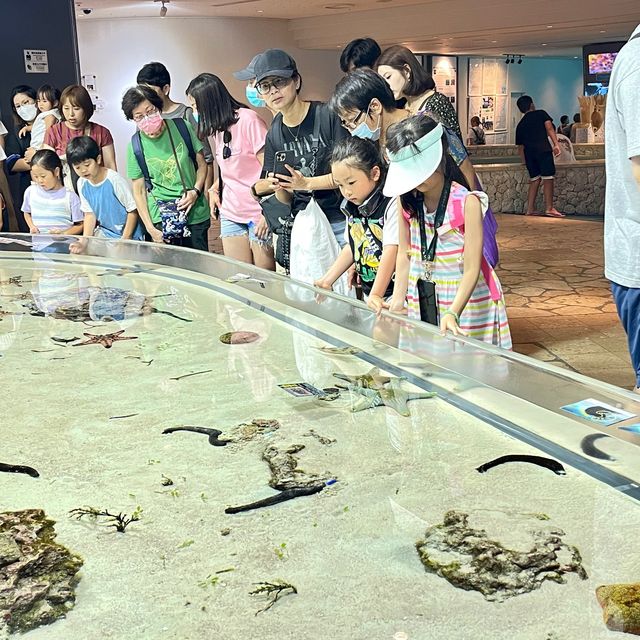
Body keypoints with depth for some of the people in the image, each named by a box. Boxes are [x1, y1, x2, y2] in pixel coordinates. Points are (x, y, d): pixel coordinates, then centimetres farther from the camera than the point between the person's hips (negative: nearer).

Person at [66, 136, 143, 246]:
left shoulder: (115, 180, -20)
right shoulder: (82, 184, -2)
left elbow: (133, 211, -14)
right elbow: (89, 214, 4)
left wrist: (125, 239, -16)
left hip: (127, 235, -6)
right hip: (104, 232, 6)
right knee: (77, 251, -5)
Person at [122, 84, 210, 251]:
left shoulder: (182, 128, -2)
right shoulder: (136, 145, -4)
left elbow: (202, 165, 9)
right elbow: (139, 191, 1)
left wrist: (196, 191, -9)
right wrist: (150, 228, -5)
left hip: (196, 213, 1)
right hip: (161, 219, -1)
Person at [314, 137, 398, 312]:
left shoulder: (391, 204, -15)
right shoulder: (352, 207, 8)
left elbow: (391, 250, -20)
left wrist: (376, 295, -25)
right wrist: (327, 280, 13)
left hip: (393, 295, -6)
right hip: (368, 295, 6)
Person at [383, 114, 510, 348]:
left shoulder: (467, 203, -16)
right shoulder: (407, 200, -1)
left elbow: (471, 270, -19)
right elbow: (404, 253, 5)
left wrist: (453, 314, -31)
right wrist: (397, 301, -6)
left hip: (463, 299, -4)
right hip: (419, 300, 4)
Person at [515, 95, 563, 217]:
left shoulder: (520, 125, 22)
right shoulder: (541, 113, 11)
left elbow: (520, 146, 23)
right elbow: (549, 127, -5)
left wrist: (524, 162, 30)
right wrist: (556, 144, -10)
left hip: (529, 152, 5)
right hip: (543, 150, -5)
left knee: (534, 179, 12)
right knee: (548, 178, -4)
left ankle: (530, 209, 8)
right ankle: (549, 208, -9)